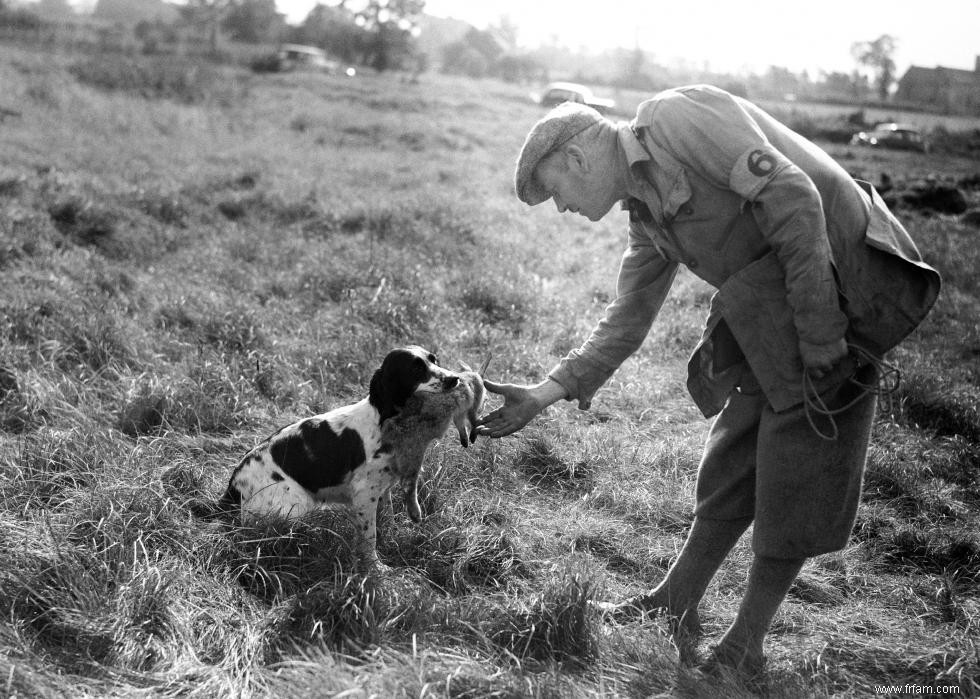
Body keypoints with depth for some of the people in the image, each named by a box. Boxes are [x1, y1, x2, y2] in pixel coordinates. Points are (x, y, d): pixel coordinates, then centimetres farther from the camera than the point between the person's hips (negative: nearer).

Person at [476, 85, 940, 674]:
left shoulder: (677, 116, -12)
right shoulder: (648, 212, 15)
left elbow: (792, 196, -21)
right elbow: (628, 320, 18)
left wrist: (821, 340, -23)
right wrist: (546, 394, 13)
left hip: (839, 279, -9)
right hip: (772, 319, 9)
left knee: (795, 475, -2)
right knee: (735, 458, 14)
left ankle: (746, 646, 10)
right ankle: (677, 605, 26)